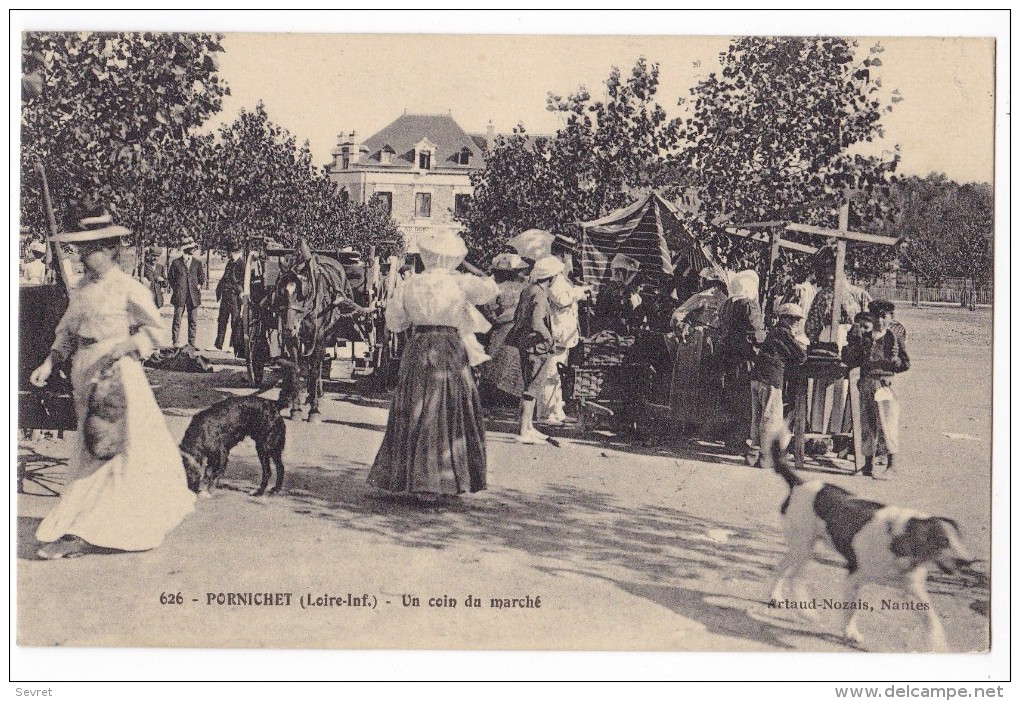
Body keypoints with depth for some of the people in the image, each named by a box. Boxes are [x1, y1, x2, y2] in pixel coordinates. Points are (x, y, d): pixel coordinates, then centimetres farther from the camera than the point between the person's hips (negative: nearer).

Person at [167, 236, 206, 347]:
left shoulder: (198, 263, 11)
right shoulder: (176, 262, 4)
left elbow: (202, 278, 15)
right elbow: (170, 277, 9)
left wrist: (199, 286, 1)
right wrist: (176, 288, 1)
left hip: (193, 296, 2)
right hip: (179, 296, -2)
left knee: (193, 320, 1)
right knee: (177, 319, -1)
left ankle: (191, 342, 7)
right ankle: (175, 341, 4)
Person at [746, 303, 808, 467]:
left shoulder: (774, 332, 21)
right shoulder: (784, 333, -6)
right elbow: (801, 358, -6)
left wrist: (797, 342, 14)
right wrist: (801, 343, 10)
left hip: (756, 378, 9)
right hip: (771, 380, -9)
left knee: (758, 417, 14)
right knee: (772, 418, -4)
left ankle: (753, 453, 19)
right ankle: (766, 457, -3)